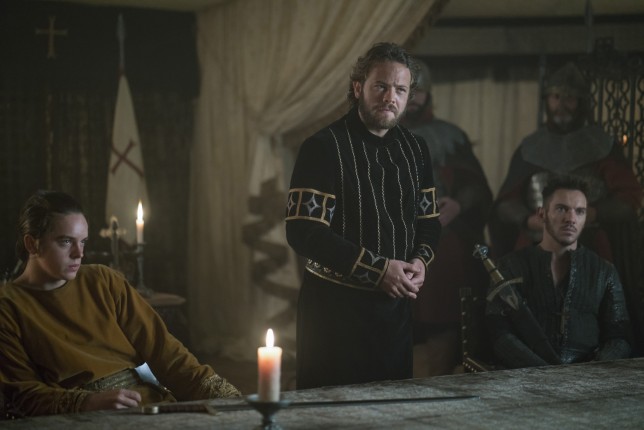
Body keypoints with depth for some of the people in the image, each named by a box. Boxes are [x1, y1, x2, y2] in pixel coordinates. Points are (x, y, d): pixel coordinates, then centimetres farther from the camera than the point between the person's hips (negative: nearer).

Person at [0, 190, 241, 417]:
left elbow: (160, 346, 10)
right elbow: (20, 393, -2)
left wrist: (225, 397, -2)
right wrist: (89, 402, -19)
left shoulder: (103, 281, 13)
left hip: (154, 403, 4)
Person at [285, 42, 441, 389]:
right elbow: (304, 232, -18)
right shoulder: (323, 147, -10)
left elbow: (429, 221, 17)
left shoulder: (414, 150, 10)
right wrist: (377, 270, -20)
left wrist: (420, 260, -6)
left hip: (395, 306, 6)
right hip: (335, 306, -6)